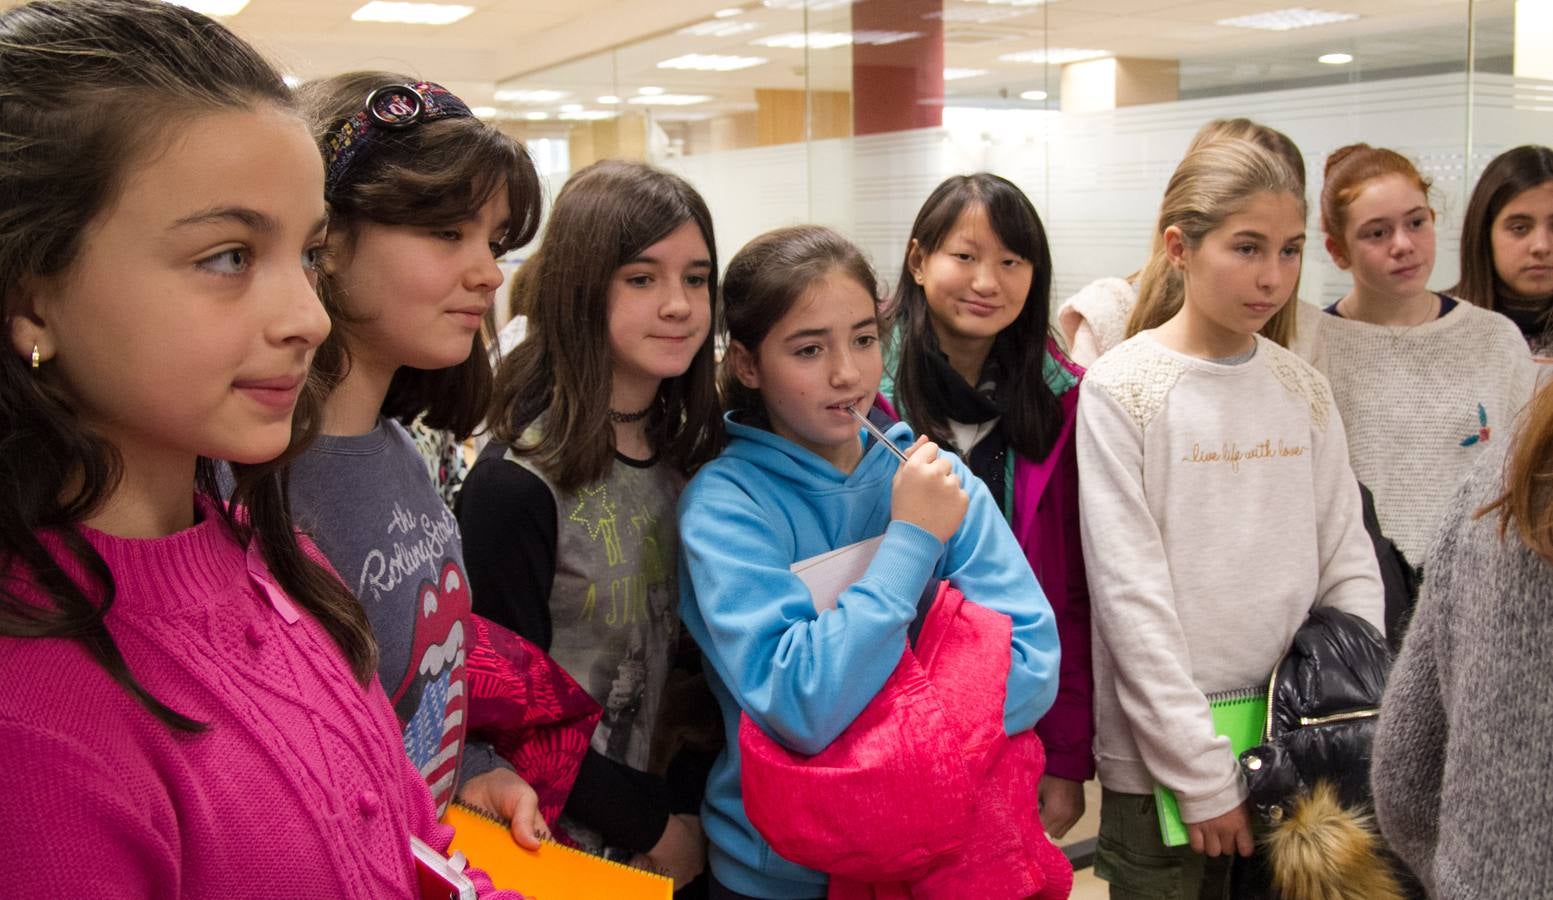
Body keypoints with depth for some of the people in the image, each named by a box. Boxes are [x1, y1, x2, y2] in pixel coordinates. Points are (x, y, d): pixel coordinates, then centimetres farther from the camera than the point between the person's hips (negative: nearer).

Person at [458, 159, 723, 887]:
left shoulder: (688, 454, 0)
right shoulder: (518, 482, -19)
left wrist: (690, 802, -3)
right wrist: (651, 823, -12)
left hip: (680, 829, 6)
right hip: (572, 847, -5)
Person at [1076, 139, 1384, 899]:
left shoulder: (1303, 389, 5)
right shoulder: (1121, 389, -10)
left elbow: (1348, 566, 6)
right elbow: (1129, 596, -14)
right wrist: (1203, 773, -16)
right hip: (1160, 763, -4)